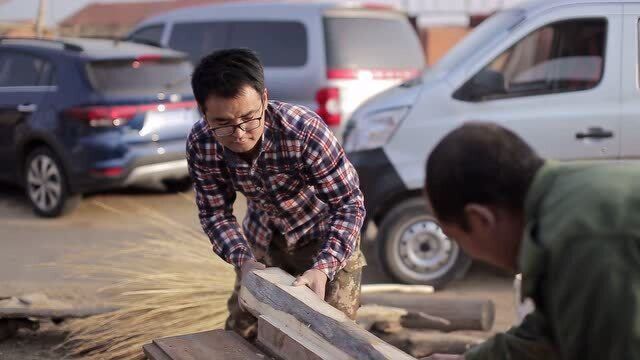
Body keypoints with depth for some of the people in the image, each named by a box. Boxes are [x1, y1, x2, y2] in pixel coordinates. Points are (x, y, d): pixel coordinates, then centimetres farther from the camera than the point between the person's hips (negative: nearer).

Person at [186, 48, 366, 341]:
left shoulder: (305, 130, -37)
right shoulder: (200, 144, -26)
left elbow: (349, 203, -29)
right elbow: (215, 213, -12)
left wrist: (324, 267, -42)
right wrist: (243, 260, -30)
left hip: (325, 237, -3)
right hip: (263, 237, 4)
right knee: (241, 329, 14)